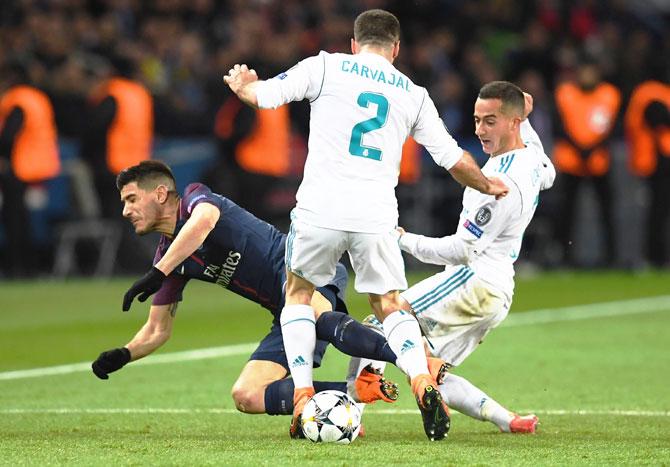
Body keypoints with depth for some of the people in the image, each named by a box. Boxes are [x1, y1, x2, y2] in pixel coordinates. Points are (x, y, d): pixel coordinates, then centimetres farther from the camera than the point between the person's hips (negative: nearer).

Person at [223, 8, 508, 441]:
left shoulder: (327, 67, 7)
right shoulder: (413, 94, 16)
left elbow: (265, 95, 4)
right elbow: (453, 157, 19)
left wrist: (242, 84, 27)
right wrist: (489, 186, 38)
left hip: (321, 209, -2)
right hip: (376, 214, 2)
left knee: (298, 292, 19)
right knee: (389, 305, 14)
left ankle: (303, 397, 9)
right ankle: (423, 384, -11)